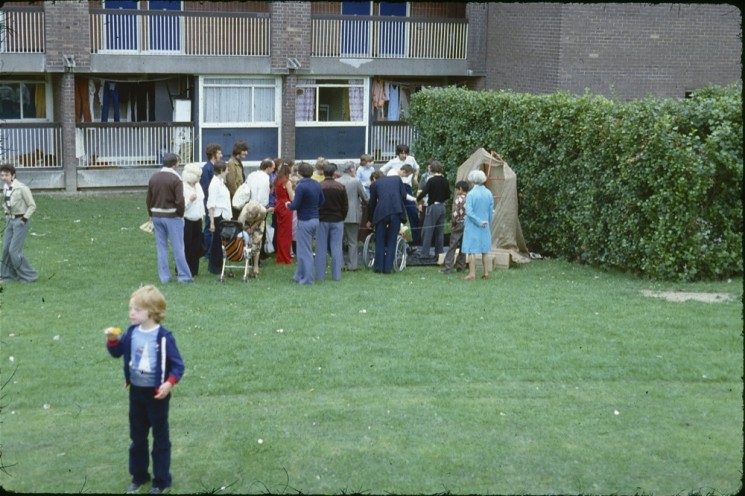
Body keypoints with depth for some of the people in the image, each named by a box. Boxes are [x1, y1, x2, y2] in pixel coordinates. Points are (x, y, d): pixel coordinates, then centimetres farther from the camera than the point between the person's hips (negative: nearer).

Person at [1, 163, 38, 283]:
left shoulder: (22, 188, -18)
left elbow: (32, 205, -14)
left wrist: (25, 219, -17)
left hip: (21, 221, -8)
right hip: (10, 220, 8)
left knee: (14, 250, -9)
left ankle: (29, 275, 3)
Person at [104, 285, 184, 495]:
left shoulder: (164, 337, -19)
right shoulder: (131, 333, -1)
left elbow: (177, 365, -16)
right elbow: (117, 352, 11)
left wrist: (169, 383, -30)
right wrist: (112, 339, -9)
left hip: (156, 394, -6)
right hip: (136, 391, 6)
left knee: (160, 438, 7)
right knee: (137, 436, 17)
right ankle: (139, 475, 33)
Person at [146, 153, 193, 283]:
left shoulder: (153, 177, 5)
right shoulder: (175, 178, -14)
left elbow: (148, 199, 9)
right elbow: (180, 201, -18)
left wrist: (151, 215, 18)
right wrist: (181, 214, -3)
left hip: (156, 216, 5)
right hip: (172, 216, -5)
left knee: (161, 247, 9)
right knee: (178, 247, 1)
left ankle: (164, 276, 12)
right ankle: (184, 275, 6)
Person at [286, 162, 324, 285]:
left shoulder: (301, 186, -17)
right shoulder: (317, 185, 4)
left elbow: (295, 205, -17)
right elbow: (321, 202, 11)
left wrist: (288, 205, 4)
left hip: (304, 221, -7)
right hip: (315, 219, 7)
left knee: (305, 251, 1)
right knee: (304, 249, 18)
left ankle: (308, 279, 3)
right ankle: (300, 275, 26)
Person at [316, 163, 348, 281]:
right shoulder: (341, 187, -4)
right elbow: (345, 206, 0)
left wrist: (317, 218, 8)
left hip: (322, 220, -1)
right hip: (337, 220, 1)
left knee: (321, 248, 5)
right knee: (336, 248, 5)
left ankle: (320, 275, 6)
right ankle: (336, 275, 5)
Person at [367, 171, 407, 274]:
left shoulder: (374, 184, 15)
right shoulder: (397, 179, 20)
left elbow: (372, 203, 18)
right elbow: (404, 195, 12)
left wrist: (370, 220, 30)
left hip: (381, 212, -1)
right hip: (397, 211, 1)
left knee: (380, 241, 11)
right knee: (391, 241, 9)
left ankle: (379, 266, 12)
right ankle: (387, 267, 7)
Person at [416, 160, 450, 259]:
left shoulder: (431, 180, -13)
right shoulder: (445, 181, 5)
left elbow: (423, 193, -18)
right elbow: (448, 196, 11)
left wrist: (417, 199, -1)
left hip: (433, 206, -6)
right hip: (442, 207, 6)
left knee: (427, 230, 0)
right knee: (440, 231, 10)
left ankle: (424, 252, 0)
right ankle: (439, 253, 13)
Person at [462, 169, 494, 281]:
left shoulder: (471, 194, -14)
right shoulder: (489, 193, 0)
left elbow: (469, 212, -19)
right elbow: (491, 212, 6)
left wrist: (479, 222, -11)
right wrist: (489, 224, 16)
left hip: (472, 226, -5)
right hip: (485, 226, 5)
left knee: (472, 250, 0)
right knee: (485, 250, 12)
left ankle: (472, 274, 0)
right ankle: (486, 273, 16)